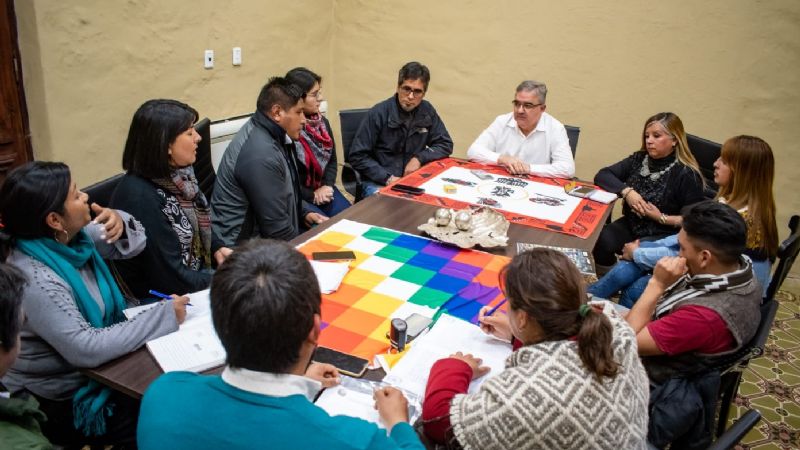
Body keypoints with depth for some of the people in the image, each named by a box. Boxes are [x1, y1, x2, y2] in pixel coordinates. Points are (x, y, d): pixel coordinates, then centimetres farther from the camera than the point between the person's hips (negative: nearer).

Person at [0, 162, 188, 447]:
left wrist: (120, 223, -18)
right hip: (63, 402, -7)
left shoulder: (69, 238, -6)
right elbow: (86, 350, -33)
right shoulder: (37, 281, -30)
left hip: (92, 370, 8)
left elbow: (131, 245, 6)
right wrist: (164, 316, -28)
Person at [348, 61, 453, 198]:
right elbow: (357, 156, -8)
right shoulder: (379, 113, -10)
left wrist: (419, 158, -7)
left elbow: (445, 145, 10)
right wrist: (388, 178, -17)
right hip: (378, 183, -5)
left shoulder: (427, 111, 2)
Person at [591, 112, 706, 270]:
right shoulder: (639, 159, 5)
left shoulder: (687, 174, -12)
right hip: (630, 225, 5)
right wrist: (626, 191, -15)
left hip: (664, 234, -5)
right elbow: (602, 175, 1)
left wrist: (662, 218, -19)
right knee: (600, 241, -23)